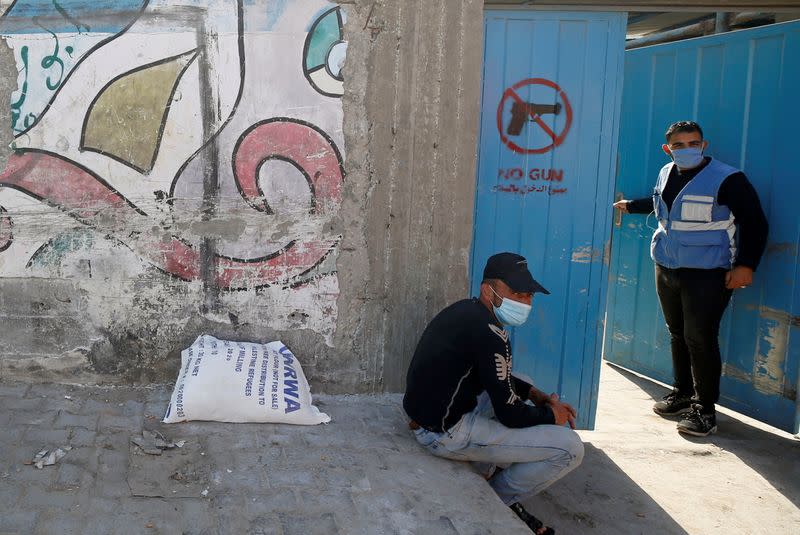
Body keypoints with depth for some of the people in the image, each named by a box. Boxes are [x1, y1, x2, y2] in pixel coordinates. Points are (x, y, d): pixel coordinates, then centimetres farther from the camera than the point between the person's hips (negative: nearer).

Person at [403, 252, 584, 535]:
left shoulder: (467, 310, 6)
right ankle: (497, 499, 10)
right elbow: (510, 414, -19)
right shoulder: (489, 333, -23)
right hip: (447, 433, -10)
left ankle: (494, 477, 22)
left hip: (432, 413, 10)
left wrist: (537, 395, 9)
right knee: (569, 447, -10)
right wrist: (551, 414, -1)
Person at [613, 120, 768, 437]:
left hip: (707, 274, -7)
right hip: (667, 269, 7)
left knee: (700, 339, -9)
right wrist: (631, 206, 34)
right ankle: (683, 393, 28)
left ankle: (705, 410, 0)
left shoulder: (727, 179, -13)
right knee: (678, 334, 14)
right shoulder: (666, 174, 8)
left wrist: (745, 265, -18)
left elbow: (754, 223, -12)